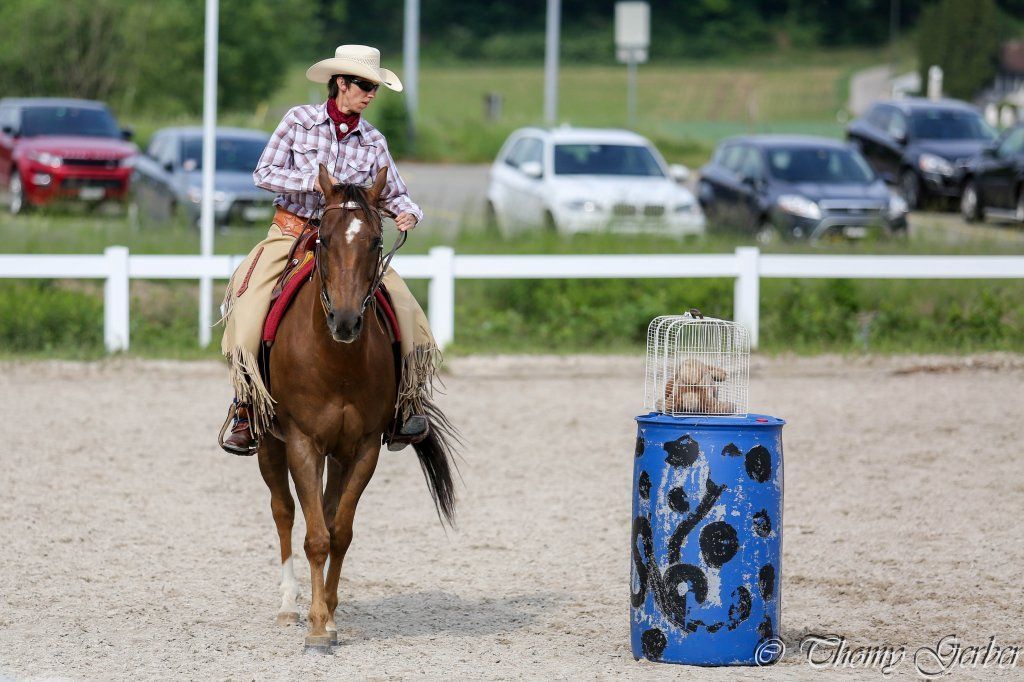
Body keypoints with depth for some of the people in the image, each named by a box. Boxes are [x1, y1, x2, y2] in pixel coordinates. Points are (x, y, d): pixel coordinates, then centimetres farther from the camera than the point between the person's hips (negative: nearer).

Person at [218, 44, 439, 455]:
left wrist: (408, 214, -15)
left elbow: (395, 196, 9)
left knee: (401, 302, -16)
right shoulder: (299, 121, -2)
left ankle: (406, 402, -4)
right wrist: (314, 181, -20)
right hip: (291, 232, -2)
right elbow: (264, 173, -6)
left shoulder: (373, 142, 4)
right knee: (248, 299, -24)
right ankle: (245, 404, -11)